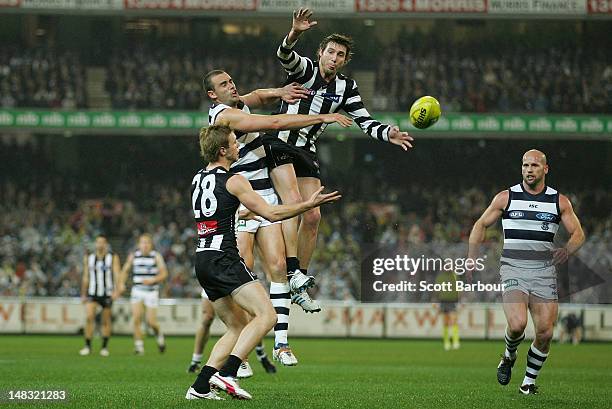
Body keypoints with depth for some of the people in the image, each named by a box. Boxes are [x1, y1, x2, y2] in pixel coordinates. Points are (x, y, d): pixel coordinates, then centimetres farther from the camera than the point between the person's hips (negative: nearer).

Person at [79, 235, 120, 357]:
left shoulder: (113, 258, -1)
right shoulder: (88, 258, 8)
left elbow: (117, 275, -9)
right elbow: (85, 277, 14)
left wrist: (116, 290, -23)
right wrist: (83, 294, 14)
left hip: (107, 293, -1)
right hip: (92, 293, 1)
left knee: (106, 321, 4)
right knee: (89, 317, -15)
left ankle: (105, 347, 16)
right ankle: (87, 346, -10)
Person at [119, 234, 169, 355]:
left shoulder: (156, 256, -1)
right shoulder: (133, 256, 6)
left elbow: (164, 273, -2)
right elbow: (125, 271, 17)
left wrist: (152, 280, -18)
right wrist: (122, 283, 0)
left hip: (151, 291, -2)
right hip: (137, 291, 2)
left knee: (151, 322, -5)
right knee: (136, 319, -12)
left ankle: (159, 335, 28)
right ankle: (138, 346, -6)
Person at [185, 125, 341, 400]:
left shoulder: (198, 179, 17)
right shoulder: (233, 181, -7)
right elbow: (271, 213, -9)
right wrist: (308, 204, -1)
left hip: (202, 260, 9)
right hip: (223, 259, -9)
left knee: (238, 327, 13)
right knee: (266, 315, -16)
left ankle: (200, 386, 4)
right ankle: (227, 374, -27)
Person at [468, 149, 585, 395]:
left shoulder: (559, 201, 7)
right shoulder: (506, 198, 5)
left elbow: (578, 233, 8)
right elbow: (481, 224, 14)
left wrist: (567, 250, -15)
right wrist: (472, 257, 3)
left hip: (544, 272, 2)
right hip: (513, 270, -2)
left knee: (545, 332, -5)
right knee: (517, 324, -23)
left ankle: (529, 381, 15)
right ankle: (509, 356, 10)